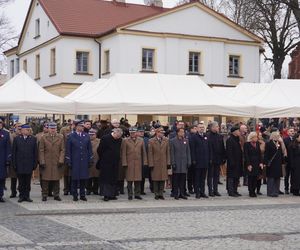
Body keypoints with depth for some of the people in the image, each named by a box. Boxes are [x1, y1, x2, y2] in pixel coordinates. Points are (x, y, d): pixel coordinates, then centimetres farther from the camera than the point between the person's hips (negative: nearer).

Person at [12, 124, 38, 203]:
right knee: (21, 182, 5)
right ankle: (21, 196, 13)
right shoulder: (16, 139, 4)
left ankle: (27, 196, 13)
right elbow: (14, 152, 3)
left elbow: (35, 152, 4)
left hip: (29, 164, 1)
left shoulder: (33, 139, 5)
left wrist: (35, 163, -1)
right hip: (20, 165, 0)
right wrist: (14, 164, -2)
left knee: (28, 182, 5)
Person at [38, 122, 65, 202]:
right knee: (45, 179, 1)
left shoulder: (60, 137, 6)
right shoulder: (43, 138, 3)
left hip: (57, 163, 1)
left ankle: (56, 195, 13)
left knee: (56, 179, 5)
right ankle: (44, 195, 9)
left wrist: (61, 161, -5)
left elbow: (62, 150, 5)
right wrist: (42, 162, -6)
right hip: (46, 163, -1)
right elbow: (41, 151, 1)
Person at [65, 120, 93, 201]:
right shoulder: (71, 136, 0)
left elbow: (89, 149, 10)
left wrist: (90, 161, 5)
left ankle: (82, 195, 14)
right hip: (75, 161, -2)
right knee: (75, 179, 2)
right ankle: (75, 195, 11)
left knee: (83, 178, 5)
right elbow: (68, 150, 0)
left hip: (84, 161, 2)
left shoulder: (86, 136, 8)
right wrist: (68, 161, -5)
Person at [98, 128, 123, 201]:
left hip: (115, 163, 5)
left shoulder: (119, 140, 6)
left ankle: (112, 194, 13)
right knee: (106, 179, -3)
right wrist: (103, 159, 3)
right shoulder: (105, 138, -10)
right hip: (106, 163, -5)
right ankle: (106, 195, -1)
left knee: (114, 179, 7)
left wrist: (118, 160, 10)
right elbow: (99, 150, -5)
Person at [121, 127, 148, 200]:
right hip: (129, 163, -2)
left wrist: (145, 162, 4)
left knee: (138, 179, 3)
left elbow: (144, 152, 11)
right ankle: (130, 195, 7)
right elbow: (123, 153, 0)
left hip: (138, 163, 2)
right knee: (129, 180, 0)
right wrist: (124, 163, -7)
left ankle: (137, 194, 12)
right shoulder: (125, 141, 2)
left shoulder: (141, 141, 10)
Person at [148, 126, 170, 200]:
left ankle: (161, 194, 12)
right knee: (156, 180, 2)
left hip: (163, 163, 2)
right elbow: (150, 154, -3)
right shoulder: (151, 141, -2)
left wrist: (168, 163, 1)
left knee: (163, 179, 3)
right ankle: (156, 194, 11)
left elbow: (168, 152, 7)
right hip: (155, 163, -2)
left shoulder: (166, 140, 7)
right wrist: (151, 164, -7)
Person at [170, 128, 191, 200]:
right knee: (176, 179, 1)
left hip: (184, 164, 4)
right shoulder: (172, 141, -1)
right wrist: (173, 163, -9)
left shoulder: (186, 141, 11)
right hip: (176, 164, -4)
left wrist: (189, 162, 4)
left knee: (183, 179, 6)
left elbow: (188, 152, 11)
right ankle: (176, 194, 7)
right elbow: (171, 153, -4)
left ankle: (182, 193, 13)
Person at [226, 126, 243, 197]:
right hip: (233, 162, -9)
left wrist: (241, 161, 15)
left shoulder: (237, 140, 15)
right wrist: (232, 162, -22)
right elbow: (229, 152, -18)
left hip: (238, 162, 9)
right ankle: (230, 192, -1)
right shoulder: (229, 140, -13)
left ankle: (235, 191, 18)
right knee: (231, 177, -5)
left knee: (237, 176, 11)